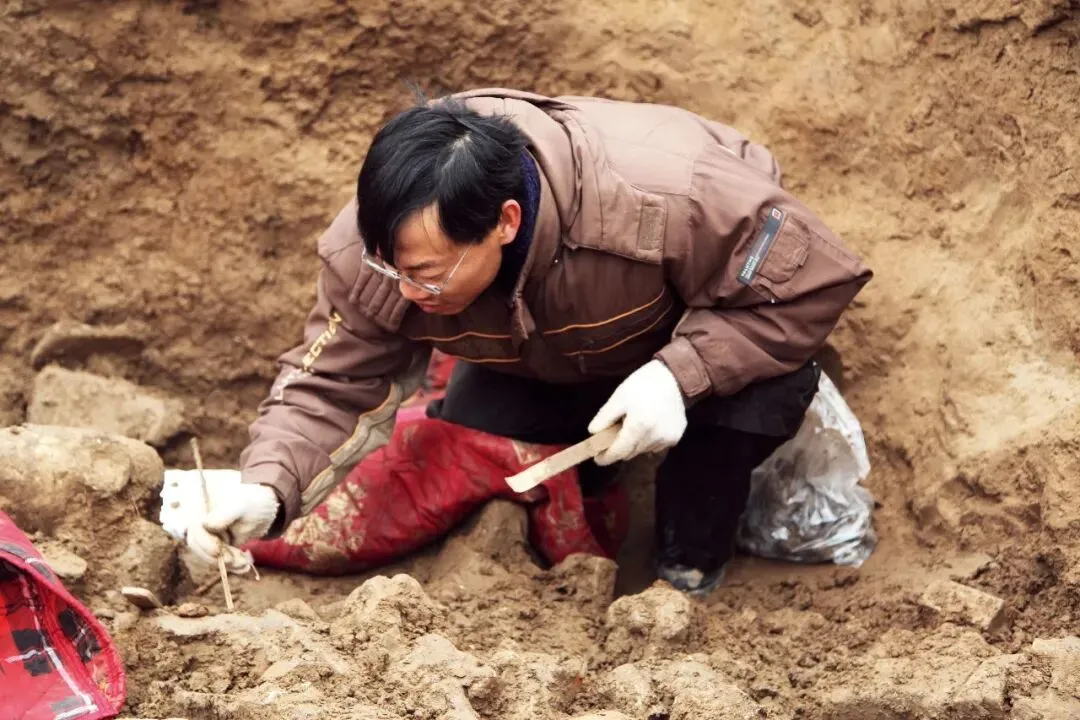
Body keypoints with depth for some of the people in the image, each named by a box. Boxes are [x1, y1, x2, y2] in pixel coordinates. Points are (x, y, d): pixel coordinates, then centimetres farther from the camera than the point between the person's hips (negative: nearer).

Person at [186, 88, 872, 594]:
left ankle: (688, 576, -8)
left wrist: (680, 373, -45)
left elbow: (814, 276, -34)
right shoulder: (376, 253, -31)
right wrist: (266, 488, -44)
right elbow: (331, 384, -24)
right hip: (542, 363, 4)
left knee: (764, 387, -35)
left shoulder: (668, 199, -45)